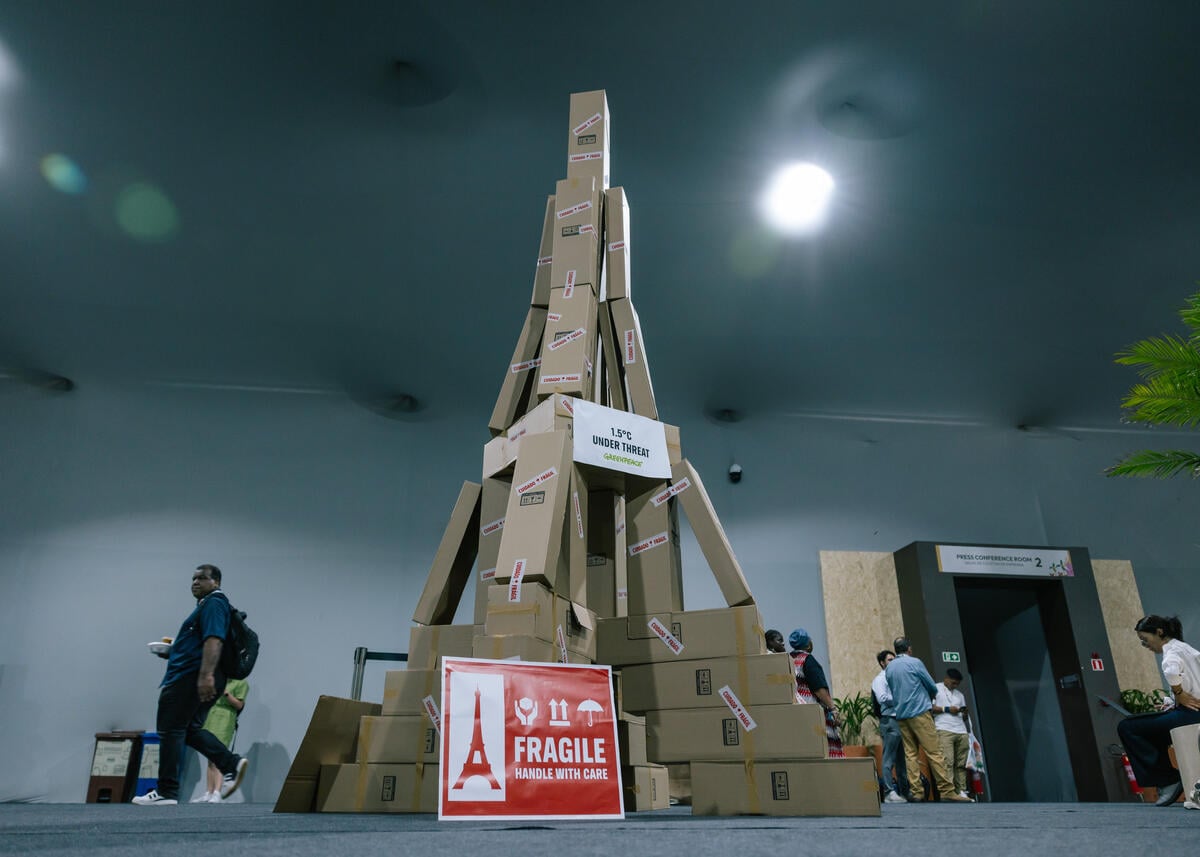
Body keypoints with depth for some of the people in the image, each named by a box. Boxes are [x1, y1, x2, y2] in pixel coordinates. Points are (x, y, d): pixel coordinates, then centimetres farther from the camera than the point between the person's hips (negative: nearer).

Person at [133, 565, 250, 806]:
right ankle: (231, 764, 3)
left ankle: (166, 792, 3)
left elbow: (214, 641, -25)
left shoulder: (214, 603, -12)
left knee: (170, 731, -3)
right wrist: (174, 648, 22)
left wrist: (206, 676, -32)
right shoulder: (207, 604, 22)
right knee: (190, 729, 13)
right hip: (198, 678, 11)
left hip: (191, 676, -11)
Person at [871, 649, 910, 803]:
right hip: (889, 720, -8)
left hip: (901, 720, 8)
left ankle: (905, 791, 16)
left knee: (902, 758, 10)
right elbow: (882, 698, -13)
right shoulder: (879, 679, 0)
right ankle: (889, 792, -10)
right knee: (889, 759, -9)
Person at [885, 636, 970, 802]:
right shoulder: (914, 663, -4)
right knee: (933, 752, -5)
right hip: (919, 712, -5)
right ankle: (946, 790, -6)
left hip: (901, 715, 5)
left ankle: (916, 792, 0)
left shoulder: (889, 668, 11)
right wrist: (929, 695, 24)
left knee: (910, 753, 5)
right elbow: (932, 687, 4)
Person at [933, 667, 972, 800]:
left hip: (961, 731, 6)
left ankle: (961, 791, 4)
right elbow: (929, 708, -1)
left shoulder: (959, 694, 27)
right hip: (944, 730, -6)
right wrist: (947, 709, -6)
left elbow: (964, 716, 26)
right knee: (948, 761, -15)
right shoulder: (936, 689, 9)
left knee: (961, 763, 1)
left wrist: (964, 713, 4)